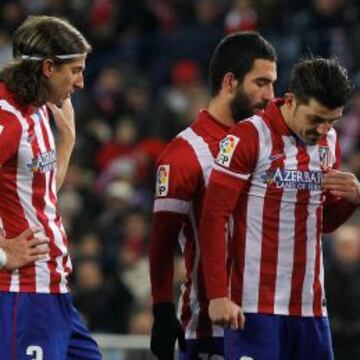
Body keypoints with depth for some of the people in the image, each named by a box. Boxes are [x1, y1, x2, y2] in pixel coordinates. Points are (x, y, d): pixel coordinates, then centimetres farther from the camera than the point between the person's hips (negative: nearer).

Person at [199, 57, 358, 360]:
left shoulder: (329, 142, 12)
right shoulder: (249, 138, -9)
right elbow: (213, 219, -10)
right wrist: (218, 295, -15)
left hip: (311, 306, 6)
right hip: (256, 308, -6)